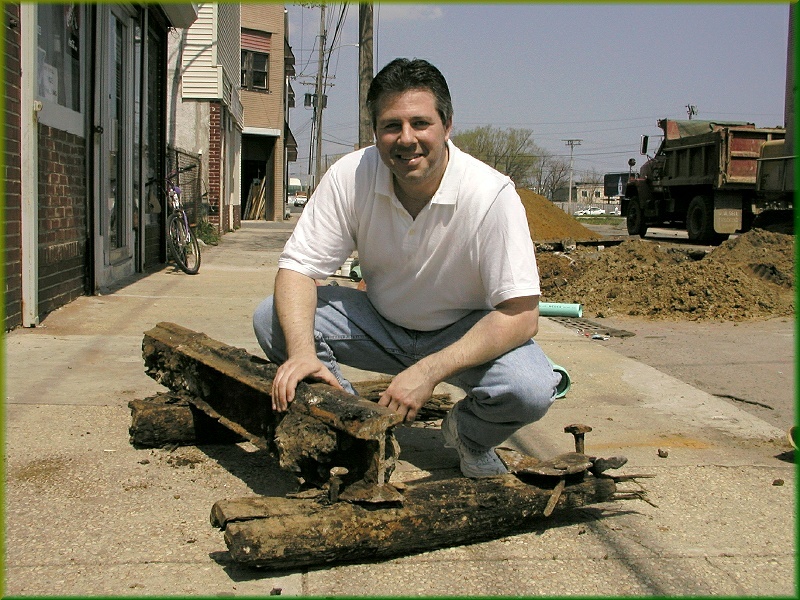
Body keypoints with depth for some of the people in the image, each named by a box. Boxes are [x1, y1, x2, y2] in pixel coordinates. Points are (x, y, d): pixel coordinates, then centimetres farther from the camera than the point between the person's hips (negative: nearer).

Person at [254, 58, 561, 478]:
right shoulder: (350, 176, -19)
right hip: (380, 324, 3)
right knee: (272, 318, -20)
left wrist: (429, 371, -38)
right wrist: (301, 350, -35)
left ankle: (468, 435, 5)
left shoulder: (492, 195, -27)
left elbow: (521, 314, -27)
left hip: (465, 333, -2)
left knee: (531, 388, -33)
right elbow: (298, 268, -15)